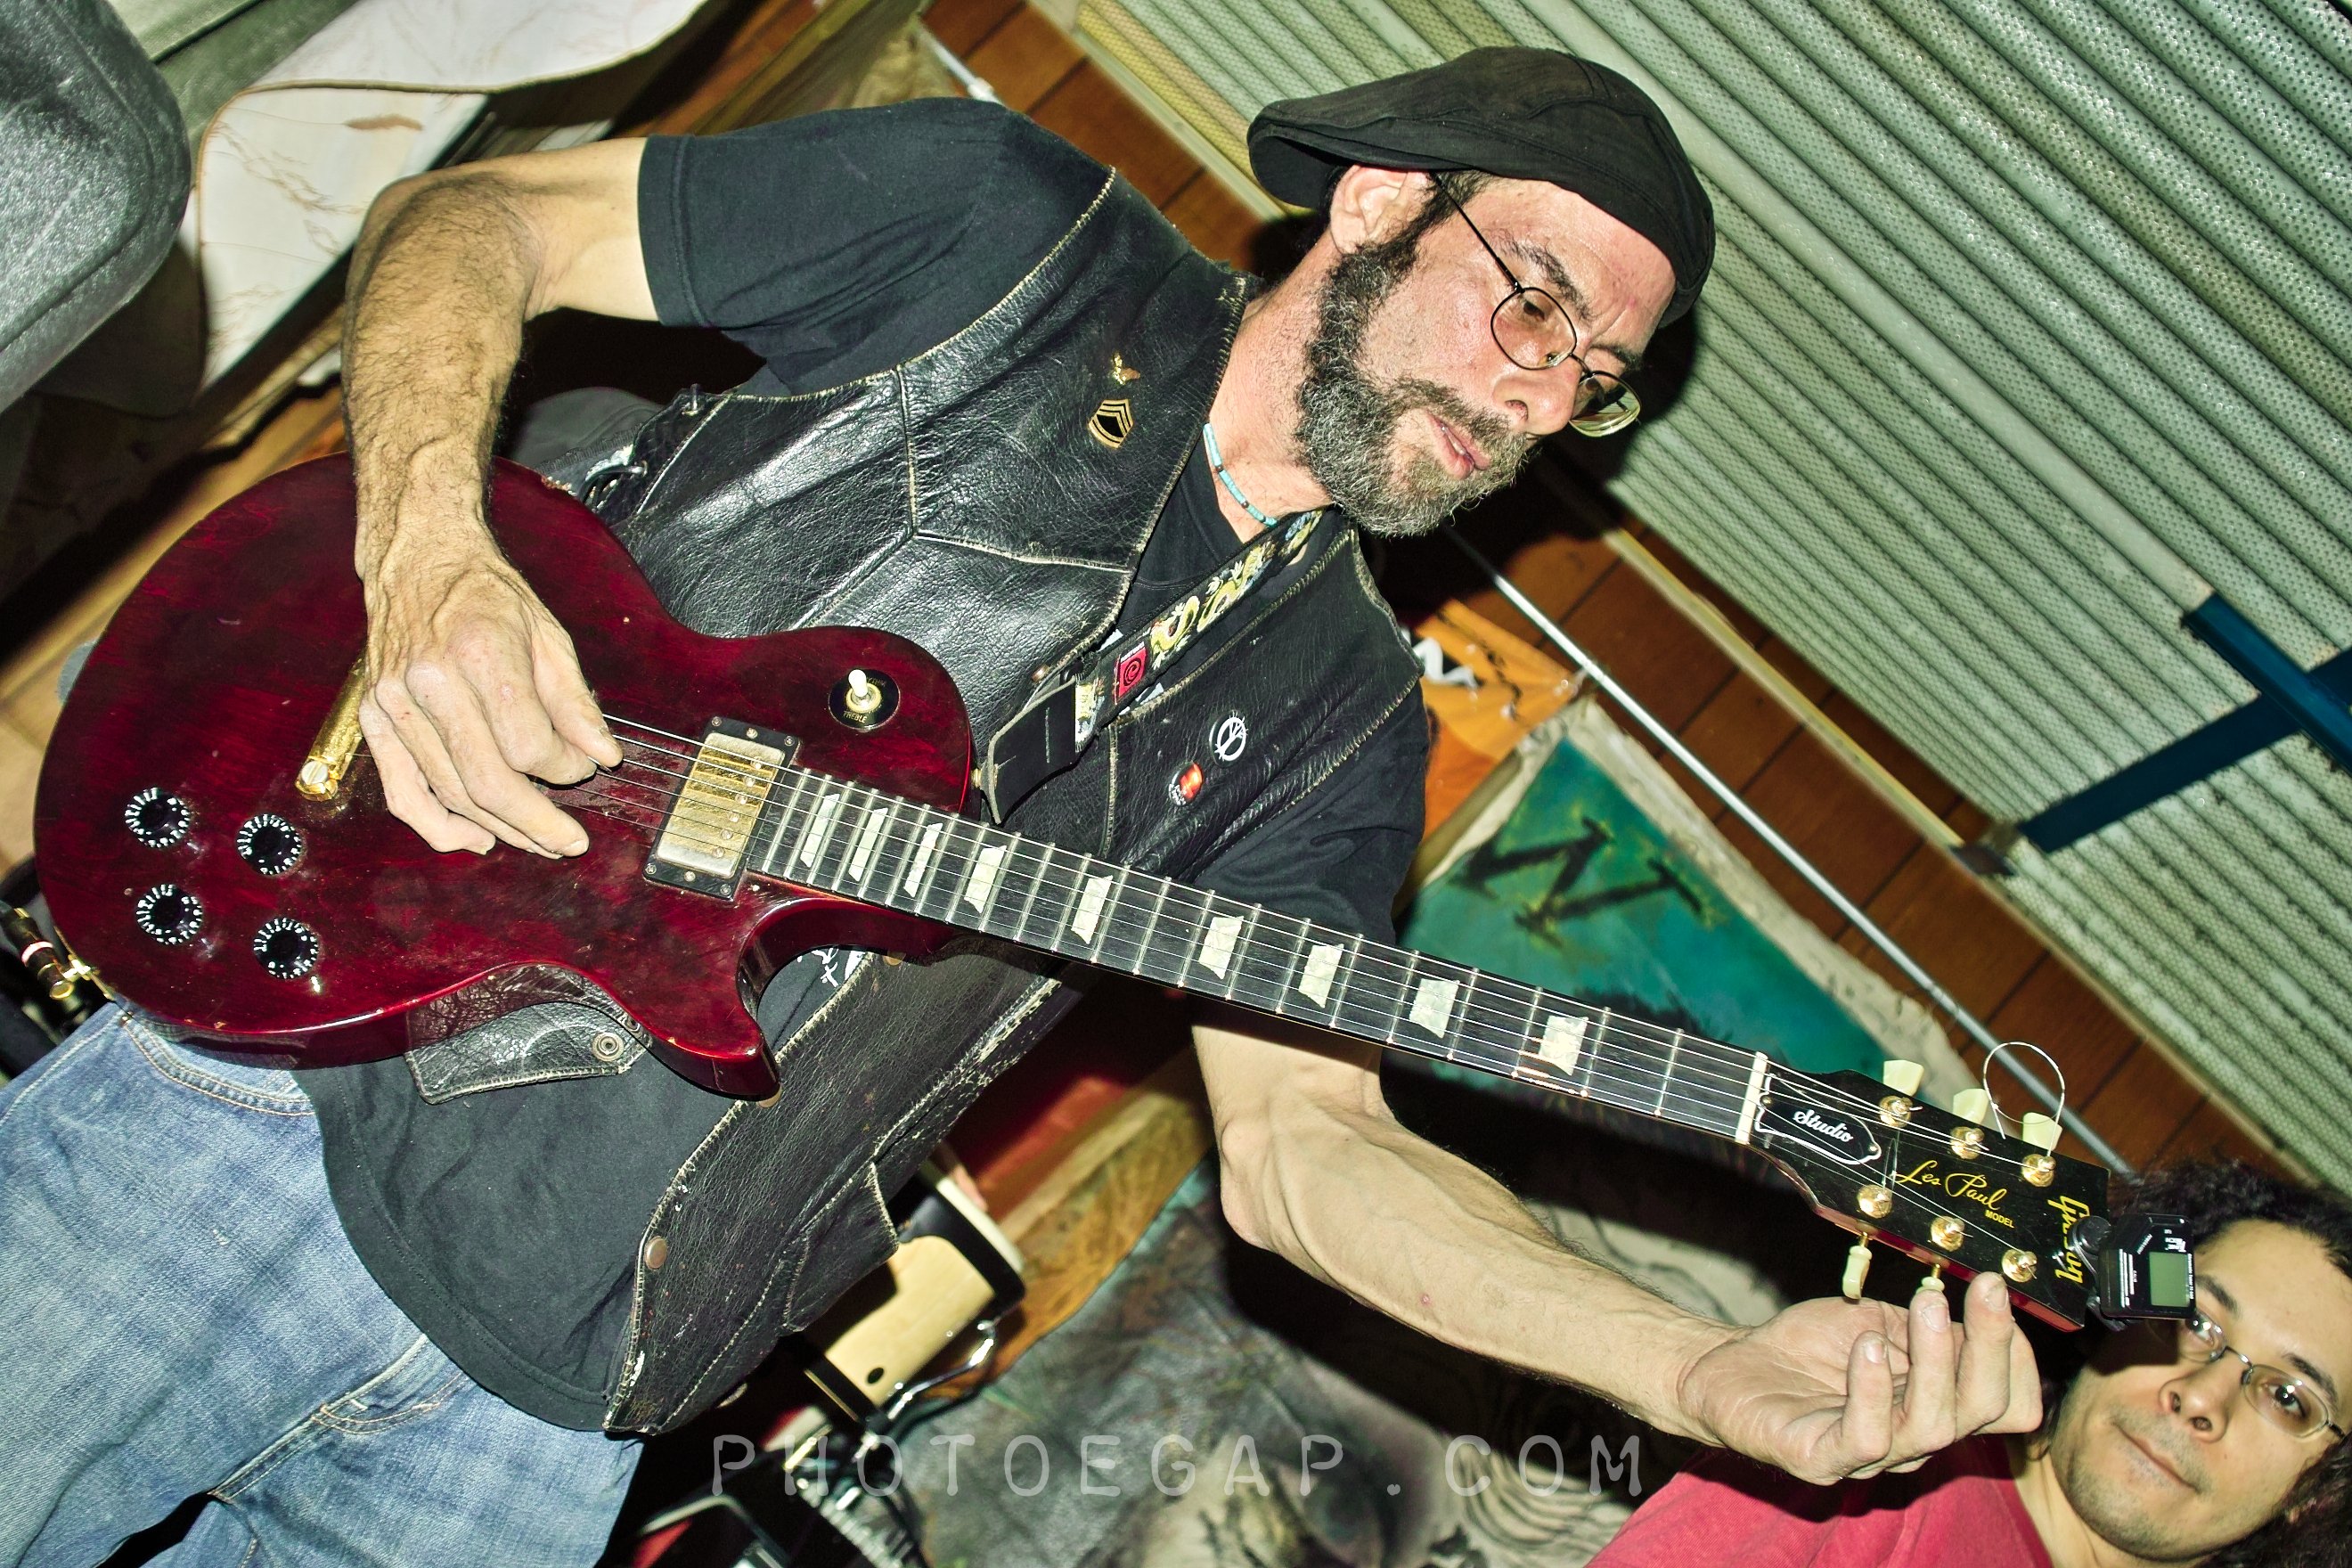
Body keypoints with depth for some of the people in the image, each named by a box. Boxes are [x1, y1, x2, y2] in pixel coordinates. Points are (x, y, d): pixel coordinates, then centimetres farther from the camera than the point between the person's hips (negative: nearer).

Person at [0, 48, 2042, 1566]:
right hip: (308, 1053, -2)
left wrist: (1710, 1373, -15)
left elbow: (1300, 1134, -1)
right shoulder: (1007, 225, -2)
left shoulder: (1328, 713, 6)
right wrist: (427, 554, -20)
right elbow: (464, 220, 1)